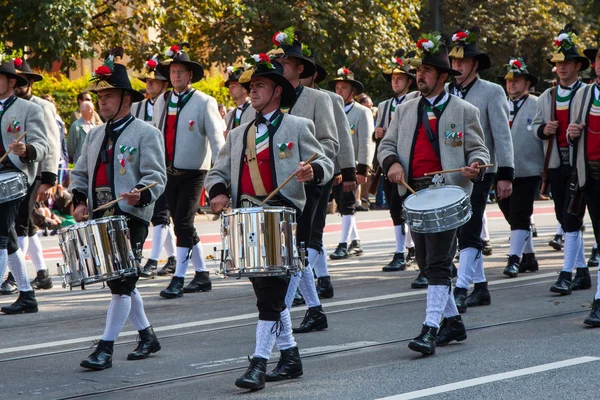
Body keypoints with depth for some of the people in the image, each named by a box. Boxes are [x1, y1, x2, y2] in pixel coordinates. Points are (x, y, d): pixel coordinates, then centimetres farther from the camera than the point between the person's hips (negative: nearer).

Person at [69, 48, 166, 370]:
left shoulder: (146, 134, -3)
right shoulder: (95, 135, 16)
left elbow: (156, 177, -9)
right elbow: (80, 172, 21)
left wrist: (140, 195, -28)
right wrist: (79, 201, 4)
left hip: (131, 218, -7)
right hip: (99, 218, 7)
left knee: (121, 283, -8)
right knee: (121, 282, 13)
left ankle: (105, 348, -8)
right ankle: (147, 337, 27)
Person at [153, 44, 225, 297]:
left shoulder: (204, 103, -6)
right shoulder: (161, 102, 10)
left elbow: (216, 138, -11)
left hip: (192, 173, -5)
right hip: (168, 172, 6)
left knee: (183, 224, -10)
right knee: (183, 225, 10)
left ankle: (178, 279, -6)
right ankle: (201, 276, 20)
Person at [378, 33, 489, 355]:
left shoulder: (464, 111, 4)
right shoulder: (405, 110, 15)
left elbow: (478, 149, 5)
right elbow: (386, 145, 15)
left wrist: (475, 166, -18)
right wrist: (392, 163, -7)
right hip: (414, 193, 6)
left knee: (438, 264, -13)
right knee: (426, 263, 12)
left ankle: (430, 329, -17)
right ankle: (453, 322, 25)